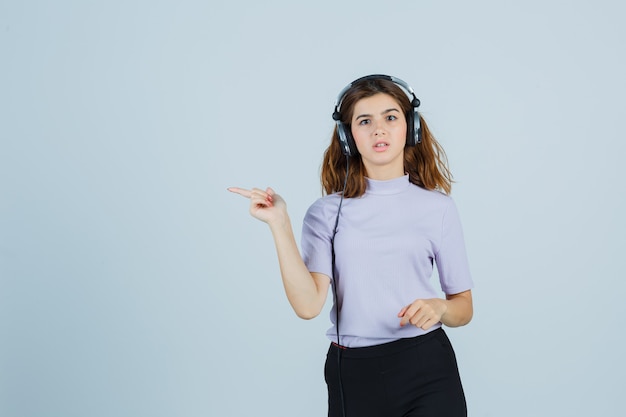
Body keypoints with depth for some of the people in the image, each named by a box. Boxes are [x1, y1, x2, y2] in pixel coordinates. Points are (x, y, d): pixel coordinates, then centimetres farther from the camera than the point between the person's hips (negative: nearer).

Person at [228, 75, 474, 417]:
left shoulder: (438, 208, 2)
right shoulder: (327, 212, 1)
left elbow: (464, 308, 8)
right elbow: (308, 305, -13)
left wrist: (440, 307, -14)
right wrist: (280, 224, -16)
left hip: (426, 367, 0)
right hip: (353, 373, 0)